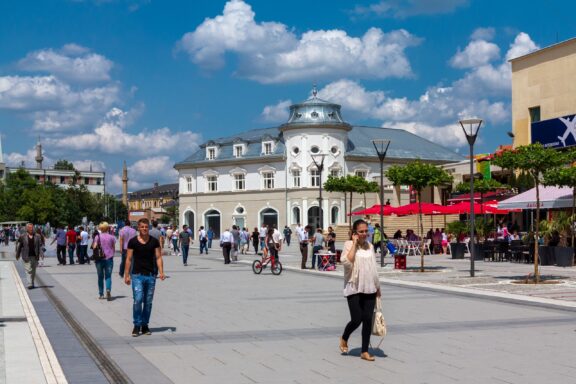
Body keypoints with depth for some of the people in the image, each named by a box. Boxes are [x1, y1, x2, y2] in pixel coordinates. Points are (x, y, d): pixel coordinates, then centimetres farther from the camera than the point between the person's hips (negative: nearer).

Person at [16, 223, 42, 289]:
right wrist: (17, 255, 7)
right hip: (27, 257, -3)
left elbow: (40, 245, 7)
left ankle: (32, 283, 22)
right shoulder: (22, 237, 0)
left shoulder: (37, 236, 5)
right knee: (28, 270, -7)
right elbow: (18, 246, 5)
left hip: (34, 256, 3)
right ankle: (30, 284, -11)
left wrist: (39, 254, -1)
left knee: (33, 270, 11)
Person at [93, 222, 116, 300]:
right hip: (109, 258, 0)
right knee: (108, 276, 4)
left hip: (99, 259, 0)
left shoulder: (97, 236, -5)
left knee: (100, 276, 10)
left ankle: (101, 294, 14)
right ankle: (108, 289, -22)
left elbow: (94, 247, -11)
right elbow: (114, 248, 5)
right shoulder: (111, 237, 0)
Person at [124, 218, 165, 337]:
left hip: (151, 275, 2)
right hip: (137, 275, -2)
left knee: (148, 302, 7)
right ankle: (137, 325, -1)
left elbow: (158, 257, 4)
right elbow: (129, 259, 3)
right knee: (138, 300, -12)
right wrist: (127, 275, -2)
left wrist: (161, 272, -8)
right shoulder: (133, 241, 1)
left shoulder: (154, 241, 5)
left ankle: (145, 325, 18)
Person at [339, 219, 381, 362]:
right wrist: (354, 243, -18)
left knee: (368, 319, 2)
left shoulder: (370, 246, 11)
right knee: (356, 319, -8)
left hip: (369, 288, 5)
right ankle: (344, 339, 23)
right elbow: (346, 262, -24)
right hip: (354, 288, -5)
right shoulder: (349, 245, -6)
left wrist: (377, 286, 19)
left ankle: (364, 351, 12)